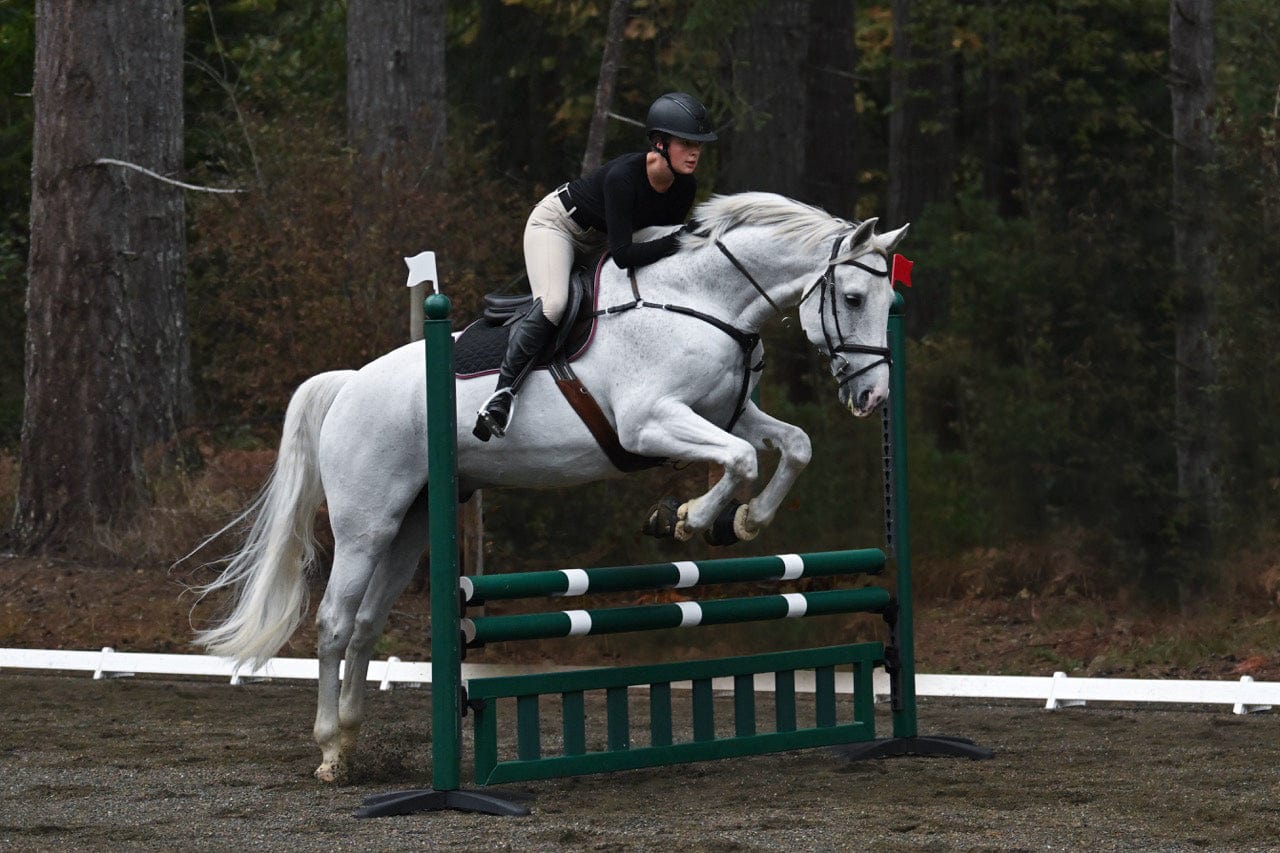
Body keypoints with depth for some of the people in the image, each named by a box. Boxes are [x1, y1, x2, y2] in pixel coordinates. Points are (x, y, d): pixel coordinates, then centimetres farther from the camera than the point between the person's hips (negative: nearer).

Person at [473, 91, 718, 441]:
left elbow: (663, 238, 1)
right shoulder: (623, 175, -37)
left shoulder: (685, 188, -17)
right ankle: (502, 393, -25)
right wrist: (677, 243, -38)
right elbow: (623, 254, -38)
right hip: (555, 223, -8)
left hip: (597, 240, 8)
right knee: (552, 305, -29)